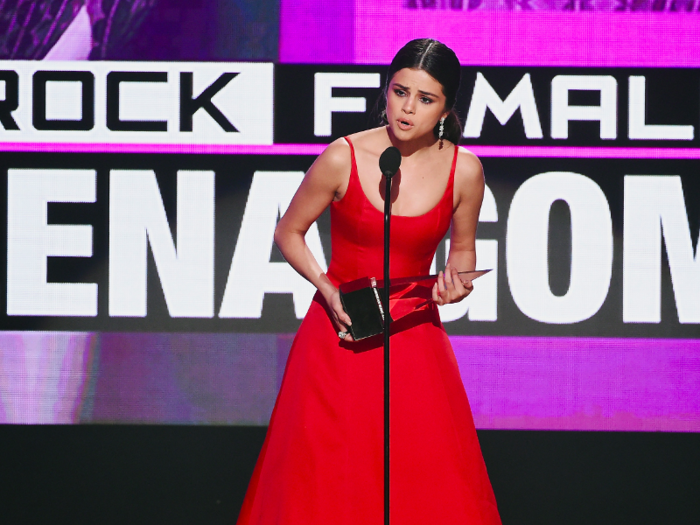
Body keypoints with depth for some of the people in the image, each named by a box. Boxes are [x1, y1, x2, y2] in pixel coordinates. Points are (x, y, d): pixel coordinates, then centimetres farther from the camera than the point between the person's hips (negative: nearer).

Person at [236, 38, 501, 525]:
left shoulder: (464, 170, -5)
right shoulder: (343, 158, -10)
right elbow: (289, 233, 3)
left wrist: (454, 283, -9)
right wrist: (328, 289, -11)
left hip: (415, 336, 1)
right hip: (341, 335, -1)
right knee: (326, 485, -1)